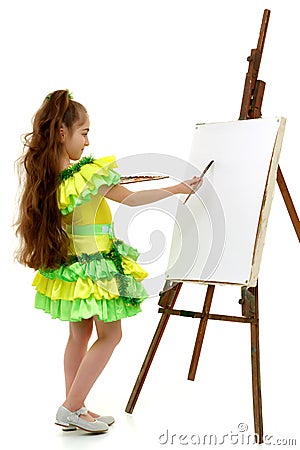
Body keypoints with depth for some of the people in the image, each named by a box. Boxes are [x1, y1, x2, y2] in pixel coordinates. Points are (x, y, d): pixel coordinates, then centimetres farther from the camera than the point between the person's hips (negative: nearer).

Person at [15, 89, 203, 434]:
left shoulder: (45, 175, -1)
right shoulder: (87, 173, -23)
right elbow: (131, 199, -15)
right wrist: (178, 188, -5)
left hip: (68, 265, 8)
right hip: (94, 268, -8)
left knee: (80, 333, 17)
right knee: (110, 335, 6)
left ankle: (74, 412, 25)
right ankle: (71, 408, 6)